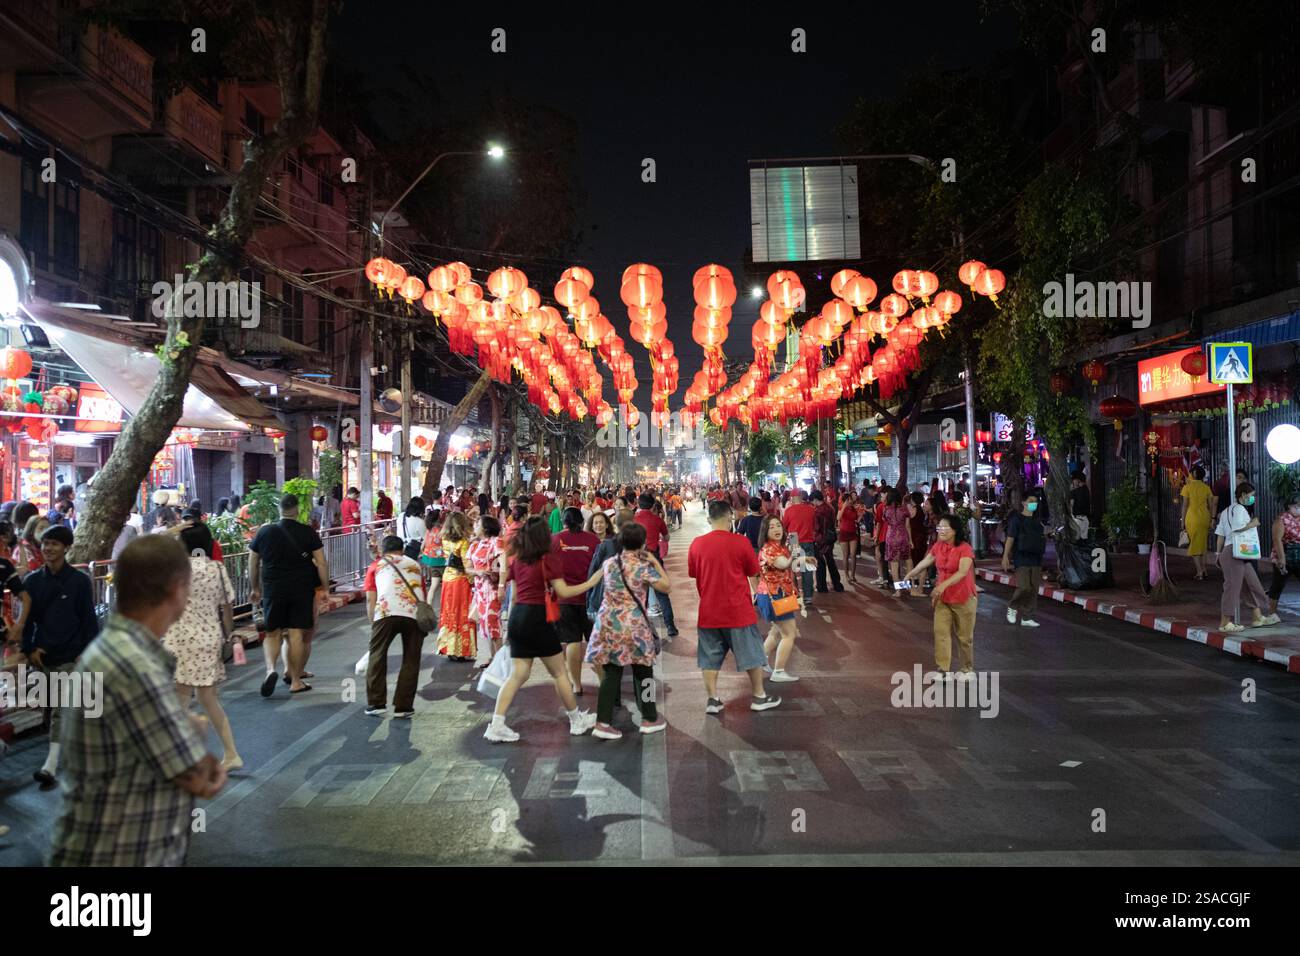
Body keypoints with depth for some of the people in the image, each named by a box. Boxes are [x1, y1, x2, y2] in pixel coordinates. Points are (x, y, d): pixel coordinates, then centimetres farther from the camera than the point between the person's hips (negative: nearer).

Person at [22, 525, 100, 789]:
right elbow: (27, 618, 9)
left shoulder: (80, 580, -6)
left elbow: (89, 619, -4)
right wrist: (30, 648, -2)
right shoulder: (32, 581, 4)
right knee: (58, 706, 14)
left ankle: (50, 765, -13)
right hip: (45, 654, 4)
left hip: (72, 655, -4)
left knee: (62, 708, -9)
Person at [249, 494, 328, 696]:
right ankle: (295, 680, 8)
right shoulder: (308, 533, -2)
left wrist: (256, 588, 23)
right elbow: (321, 563, -4)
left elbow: (253, 564, 11)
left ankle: (270, 669, -9)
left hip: (273, 590, 2)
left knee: (272, 634, 13)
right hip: (303, 590, -1)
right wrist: (325, 588, 3)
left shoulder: (264, 532, 5)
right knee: (297, 635, 3)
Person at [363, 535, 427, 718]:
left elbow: (370, 599, 17)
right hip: (415, 613, 2)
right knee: (411, 661, 13)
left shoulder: (376, 565, 25)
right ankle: (403, 707, 14)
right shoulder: (415, 565, 32)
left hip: (386, 612, -2)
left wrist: (373, 625, 24)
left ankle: (376, 704, 14)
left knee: (377, 657, 15)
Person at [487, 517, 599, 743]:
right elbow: (563, 591, -13)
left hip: (517, 616, 6)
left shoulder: (517, 559, 10)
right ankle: (577, 720, 22)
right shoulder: (548, 559, -9)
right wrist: (590, 583, -5)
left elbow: (514, 594, 15)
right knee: (559, 673, 8)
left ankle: (496, 725, 2)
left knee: (518, 674, 9)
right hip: (536, 618, -6)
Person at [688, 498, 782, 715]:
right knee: (751, 654, 12)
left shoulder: (697, 544, -5)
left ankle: (713, 699, 11)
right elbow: (753, 571, -1)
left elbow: (693, 573, 7)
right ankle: (759, 697, 21)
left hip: (708, 610, 2)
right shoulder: (740, 542, -12)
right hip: (738, 610, -2)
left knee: (710, 657, 11)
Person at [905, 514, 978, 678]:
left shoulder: (965, 548, -18)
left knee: (964, 636, 8)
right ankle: (944, 670, 1)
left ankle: (967, 669, 25)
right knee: (941, 632, -3)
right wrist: (910, 575, 7)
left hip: (963, 598, -5)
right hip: (943, 598, 5)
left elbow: (962, 572, -30)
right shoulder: (938, 546, 1)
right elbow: (925, 562, 13)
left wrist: (943, 585, -41)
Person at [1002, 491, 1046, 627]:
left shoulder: (1037, 521, 15)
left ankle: (1027, 617, 11)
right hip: (1022, 559, -6)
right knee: (1024, 588, -15)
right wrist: (1005, 556, -15)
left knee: (1034, 590, 4)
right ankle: (1012, 607, 9)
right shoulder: (1017, 519, -3)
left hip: (1036, 560, 6)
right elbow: (1010, 539, -9)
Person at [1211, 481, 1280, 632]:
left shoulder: (1227, 511, 22)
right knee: (1232, 586, -7)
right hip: (1235, 553, -11)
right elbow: (1236, 527, -23)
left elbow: (1220, 534, 19)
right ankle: (1225, 623, -3)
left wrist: (1218, 554, 19)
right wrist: (1252, 524, -6)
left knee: (1253, 584, 15)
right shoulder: (1239, 508, -7)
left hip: (1241, 556, 11)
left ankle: (1258, 617, 22)